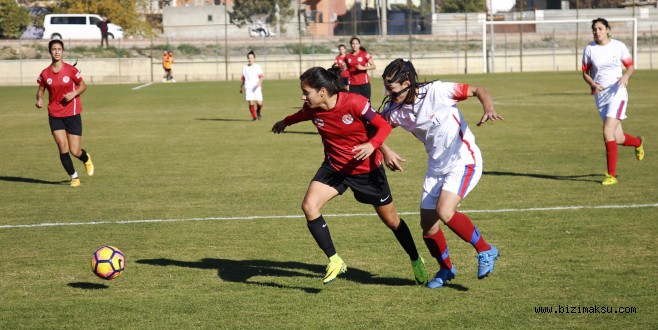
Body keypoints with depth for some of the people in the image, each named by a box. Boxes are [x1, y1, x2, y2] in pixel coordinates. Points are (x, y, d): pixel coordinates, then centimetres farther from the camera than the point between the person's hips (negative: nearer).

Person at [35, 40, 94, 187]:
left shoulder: (71, 70, -7)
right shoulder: (45, 73, -2)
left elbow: (83, 85, 4)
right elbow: (40, 90, 10)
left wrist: (74, 94, -15)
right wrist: (39, 100, -12)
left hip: (72, 114, -2)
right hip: (54, 115, 2)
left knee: (75, 151, -3)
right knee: (63, 148, -7)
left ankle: (86, 159, 34)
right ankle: (74, 177, 13)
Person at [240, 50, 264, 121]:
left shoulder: (257, 67, 3)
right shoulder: (245, 68, 11)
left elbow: (261, 77, -4)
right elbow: (243, 79, 18)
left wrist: (259, 82, -23)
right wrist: (241, 87, 19)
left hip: (256, 88, -1)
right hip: (248, 88, 1)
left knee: (259, 103, -8)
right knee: (251, 103, -11)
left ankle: (258, 112, 25)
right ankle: (254, 117, 4)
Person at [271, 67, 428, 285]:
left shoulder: (354, 103, -27)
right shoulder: (311, 109, -12)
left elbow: (383, 126, -20)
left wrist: (372, 145, -39)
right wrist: (285, 122, 33)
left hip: (366, 168, -4)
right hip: (334, 167, 4)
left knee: (390, 220, 10)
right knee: (309, 206, -21)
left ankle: (416, 261, 36)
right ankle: (334, 261, -12)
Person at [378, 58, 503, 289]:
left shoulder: (437, 91, -20)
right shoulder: (394, 110, -6)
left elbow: (479, 91, -14)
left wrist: (489, 109, -33)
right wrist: (386, 152, -10)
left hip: (464, 160, -6)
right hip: (436, 166, 7)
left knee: (444, 212, -26)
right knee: (428, 226, 5)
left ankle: (485, 251, -6)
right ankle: (446, 269, 32)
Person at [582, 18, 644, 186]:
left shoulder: (619, 46, -3)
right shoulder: (589, 49, 1)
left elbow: (630, 66, 7)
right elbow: (585, 72, 8)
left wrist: (626, 76, -15)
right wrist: (593, 84, -12)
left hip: (617, 92, -3)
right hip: (600, 95, 3)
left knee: (607, 132, -19)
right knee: (618, 139, 6)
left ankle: (611, 175, -11)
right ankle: (638, 142, 44)